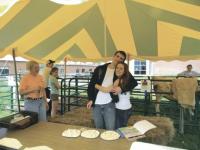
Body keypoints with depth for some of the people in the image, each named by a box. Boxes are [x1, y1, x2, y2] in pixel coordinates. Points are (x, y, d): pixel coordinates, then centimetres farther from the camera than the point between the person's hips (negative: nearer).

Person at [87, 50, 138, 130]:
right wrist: (90, 99, -1)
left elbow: (134, 83, -2)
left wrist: (122, 88, -17)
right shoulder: (100, 69, 6)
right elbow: (91, 84, 7)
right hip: (96, 104, 2)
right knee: (99, 129, 13)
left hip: (109, 104, -1)